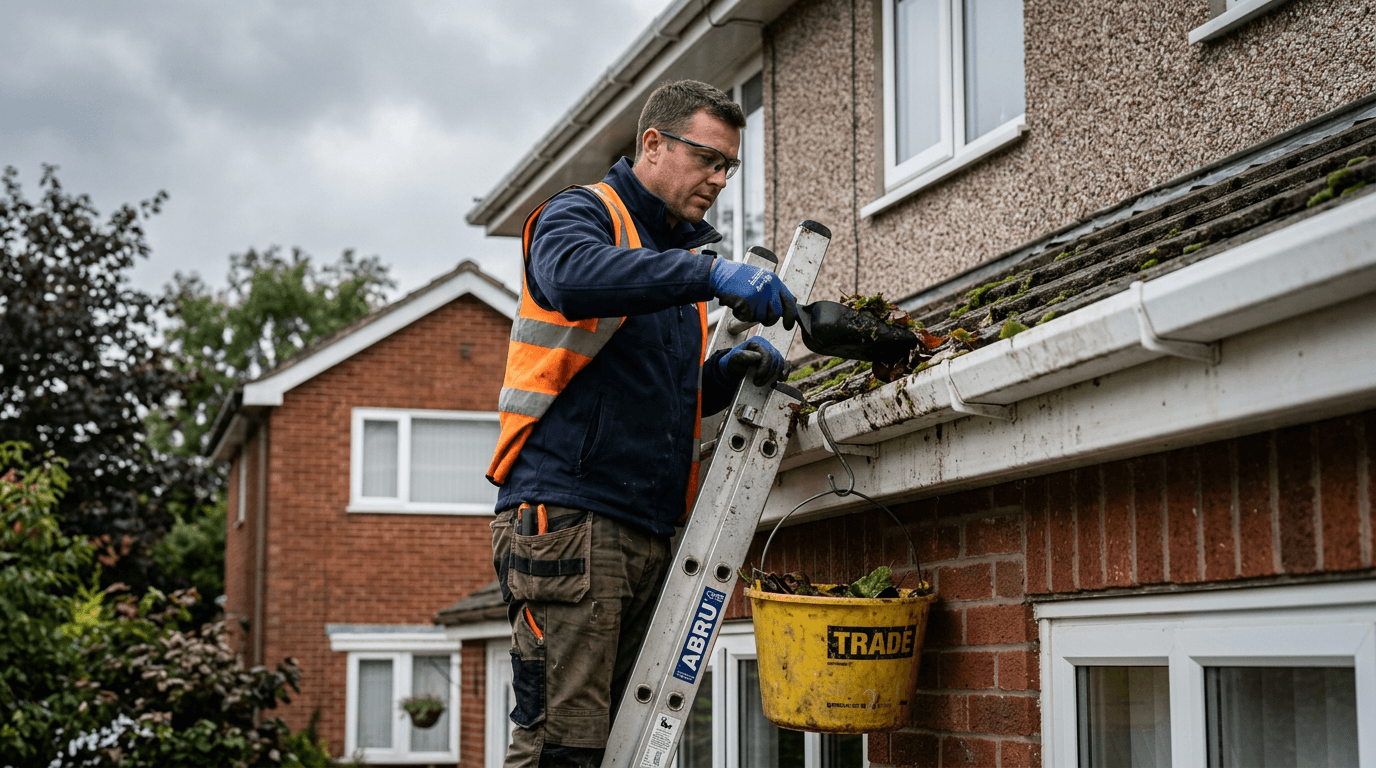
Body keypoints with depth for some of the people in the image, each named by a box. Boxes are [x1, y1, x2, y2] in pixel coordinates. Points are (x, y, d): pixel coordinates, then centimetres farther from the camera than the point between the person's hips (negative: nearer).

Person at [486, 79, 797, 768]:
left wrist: (728, 371, 6)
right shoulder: (581, 213, 0)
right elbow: (573, 277, -26)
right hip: (566, 511, -8)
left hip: (646, 530, 8)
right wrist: (709, 274, -33)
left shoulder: (682, 256, 24)